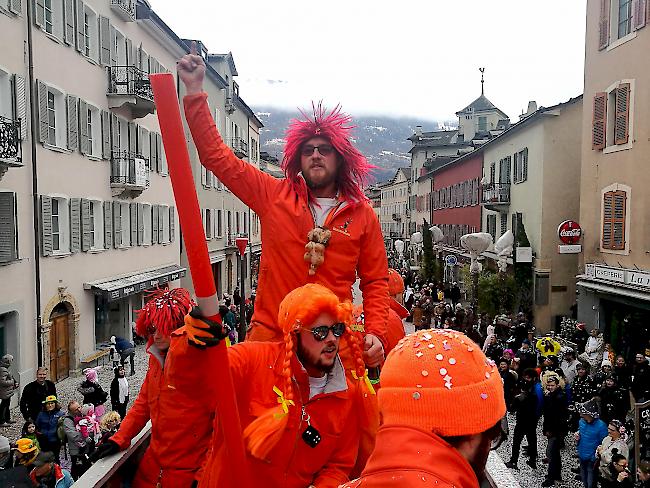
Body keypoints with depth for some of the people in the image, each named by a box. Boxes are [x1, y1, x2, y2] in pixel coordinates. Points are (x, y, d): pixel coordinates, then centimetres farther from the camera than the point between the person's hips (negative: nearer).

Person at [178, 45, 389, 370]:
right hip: (269, 336, 0)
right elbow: (217, 156, 3)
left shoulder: (362, 213, 4)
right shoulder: (274, 195, 3)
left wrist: (375, 333, -6)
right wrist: (195, 90, -1)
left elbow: (375, 281, 8)